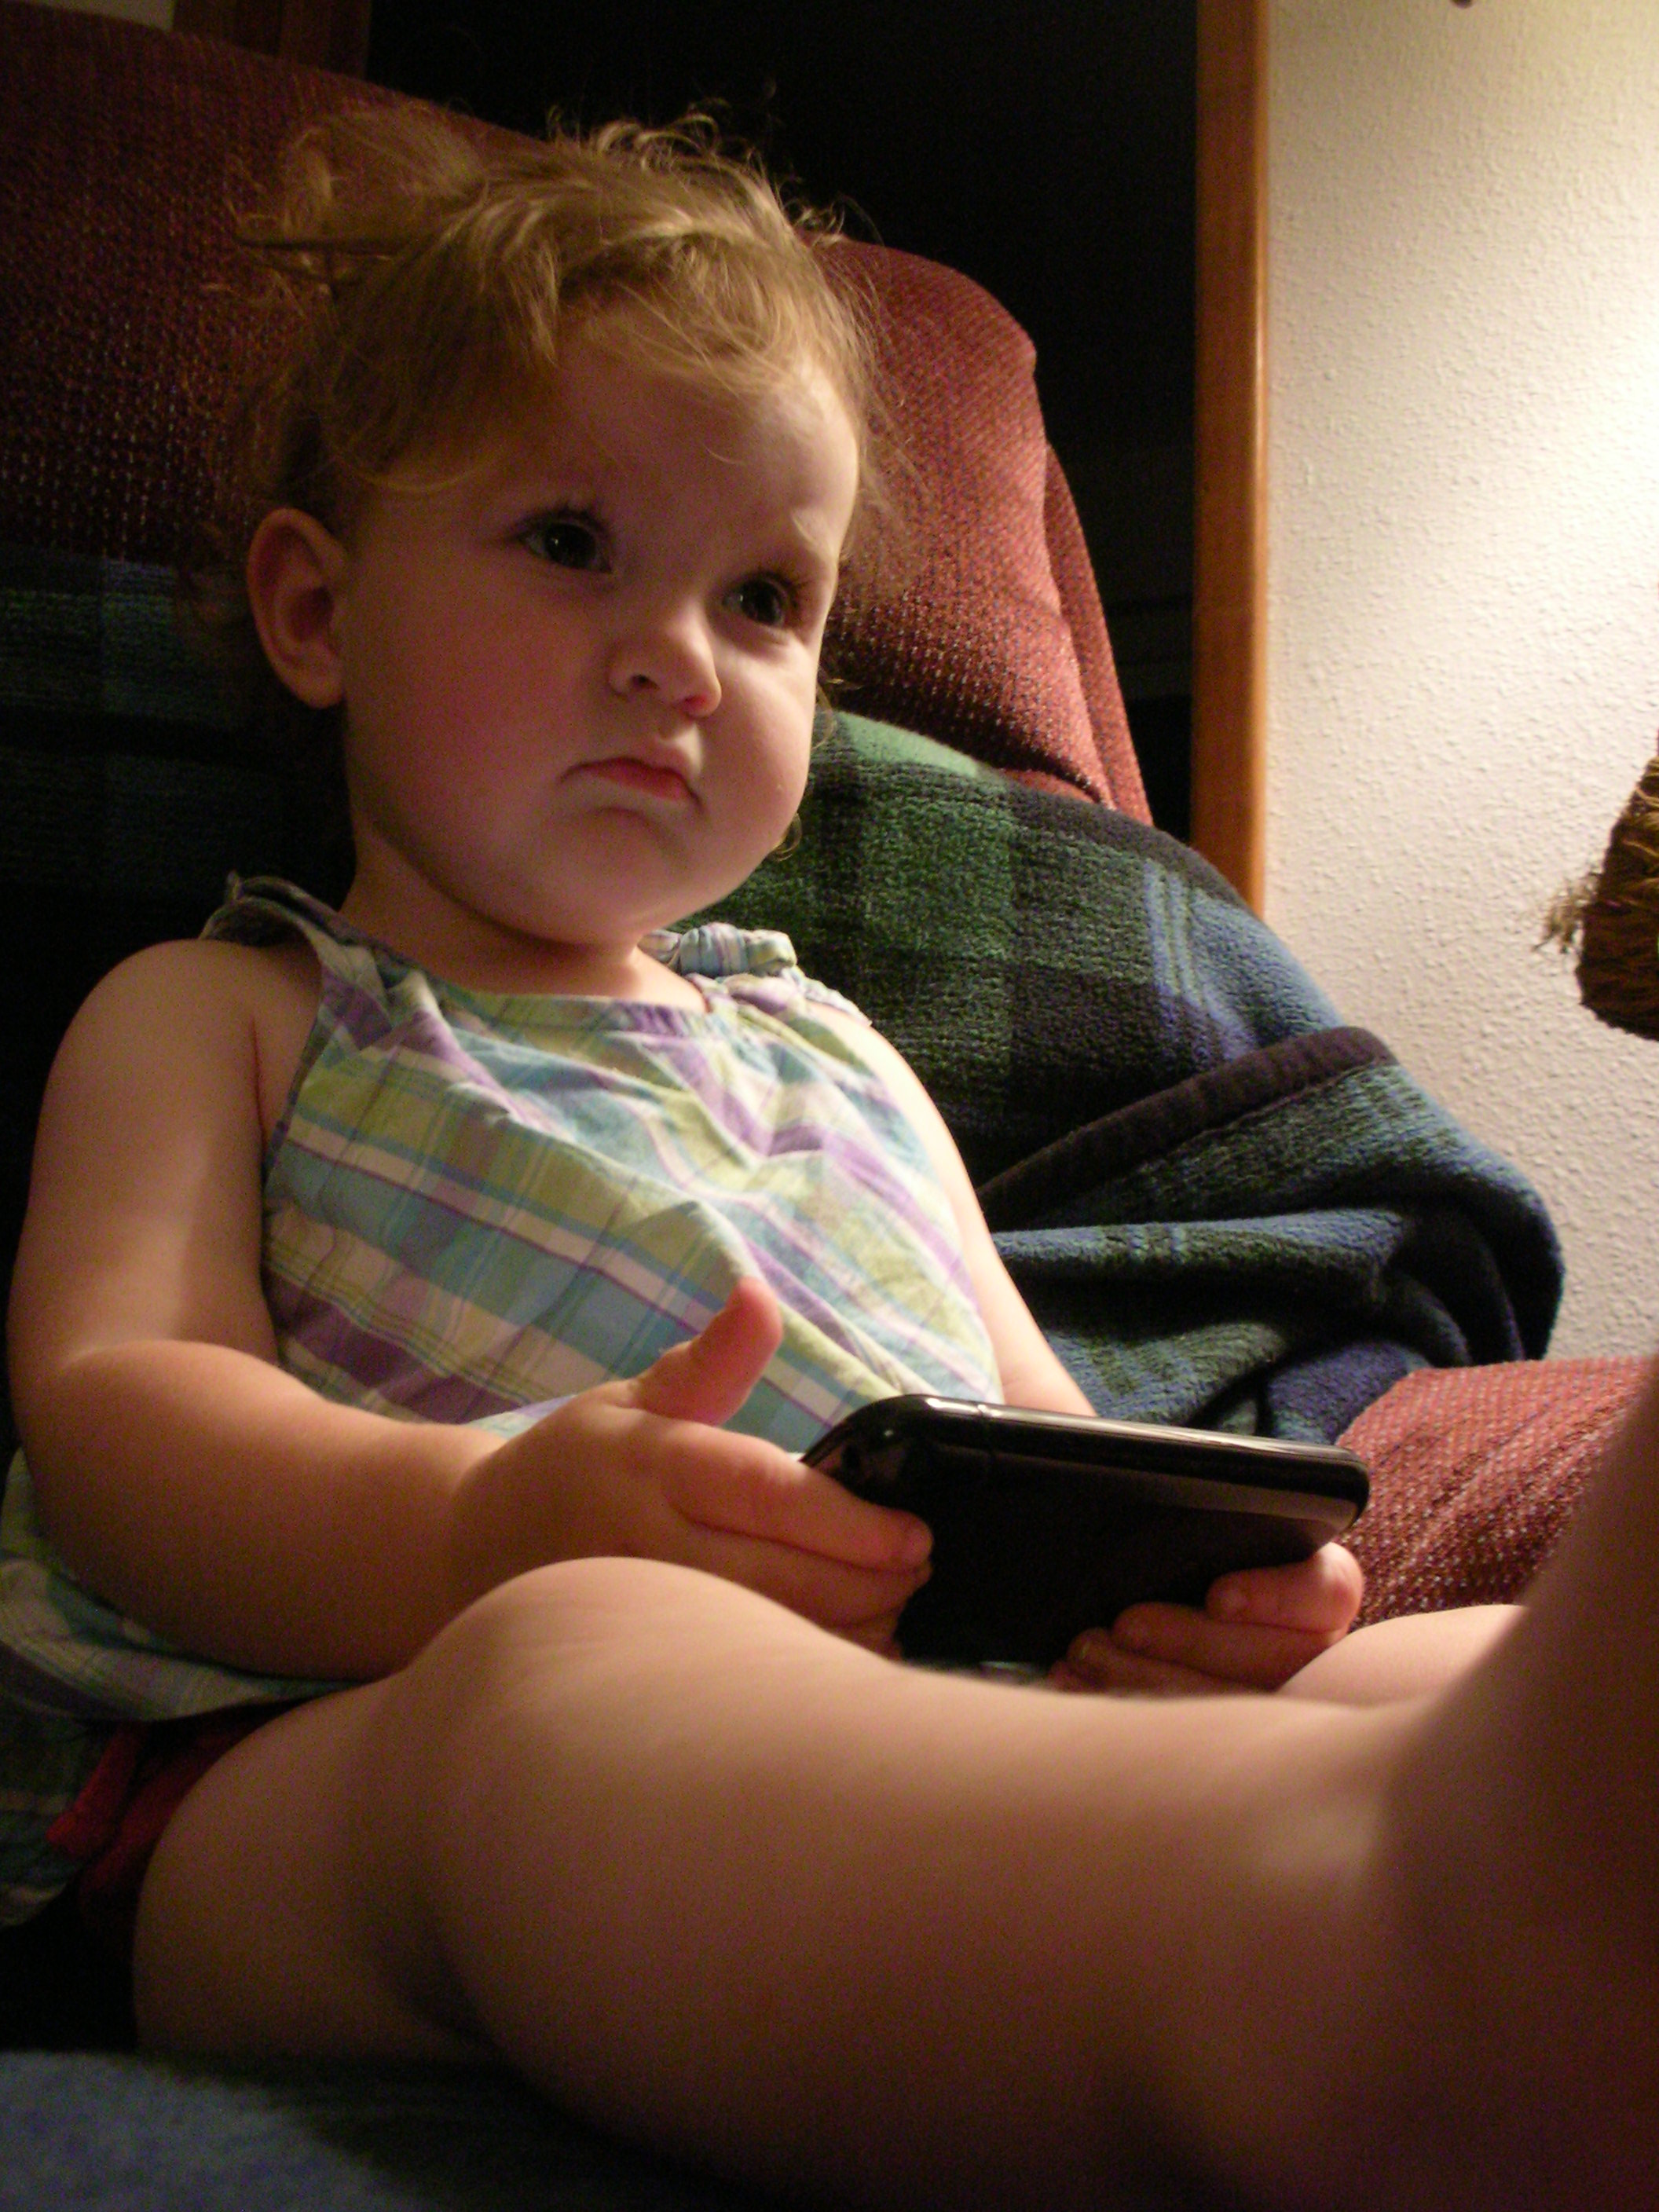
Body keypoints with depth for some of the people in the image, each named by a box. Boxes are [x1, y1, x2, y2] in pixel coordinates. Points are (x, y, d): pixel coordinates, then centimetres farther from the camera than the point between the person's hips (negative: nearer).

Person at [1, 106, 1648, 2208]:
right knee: (572, 1662, -40)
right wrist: (488, 1526, -22)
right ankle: (1387, 1921, -68)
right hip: (338, 1764, -4)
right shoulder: (209, 1022, 20)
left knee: (1468, 1661, -20)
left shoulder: (836, 1058, 33)